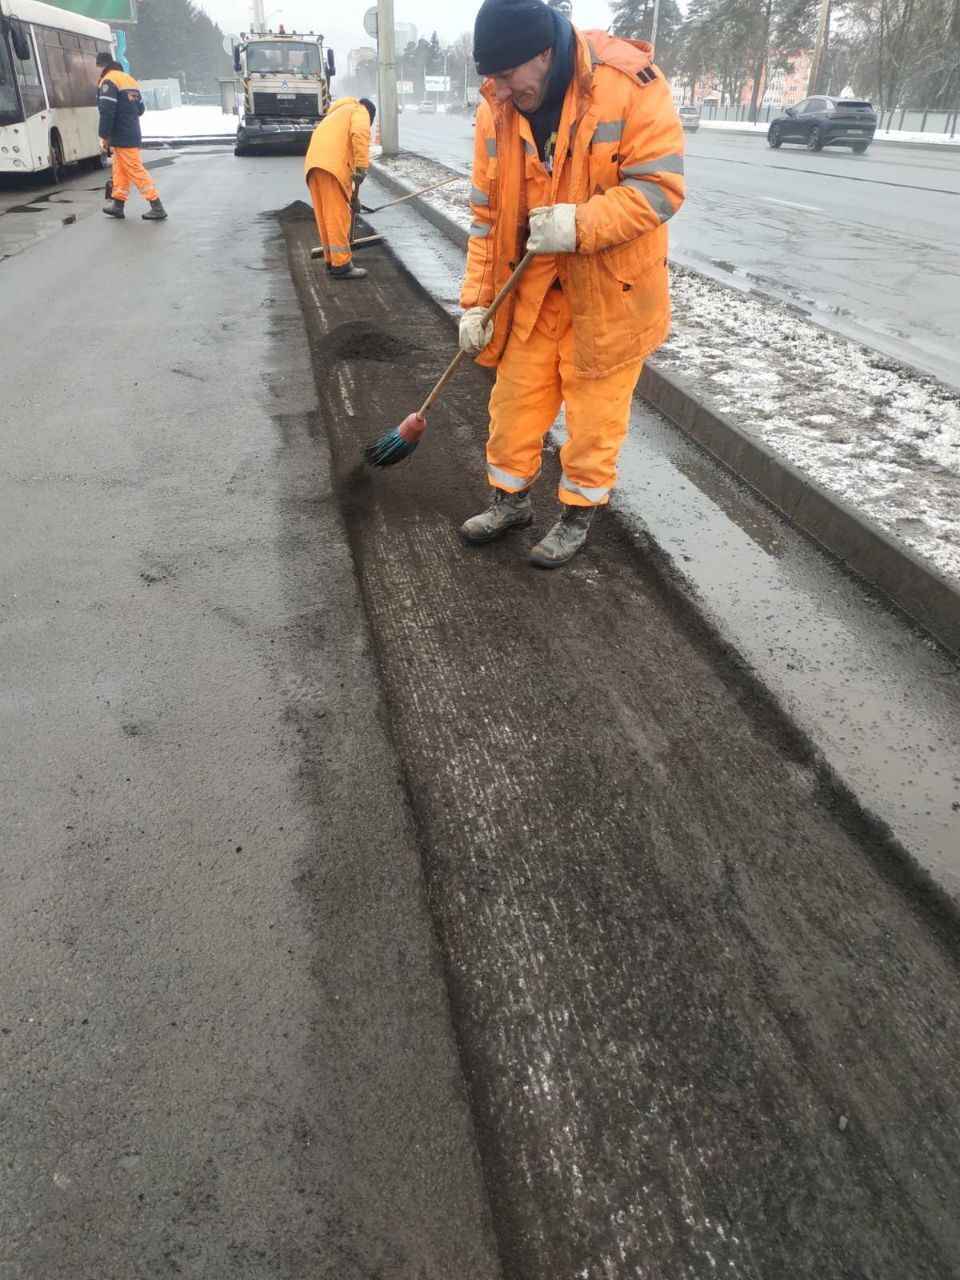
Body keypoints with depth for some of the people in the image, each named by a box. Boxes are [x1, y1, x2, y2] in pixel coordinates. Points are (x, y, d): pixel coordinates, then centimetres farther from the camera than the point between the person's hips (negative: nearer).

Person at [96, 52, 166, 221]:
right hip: (133, 134, 9)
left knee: (136, 171, -8)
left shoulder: (108, 81, -11)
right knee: (120, 170, 14)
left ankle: (157, 207, -10)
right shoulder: (130, 80, 16)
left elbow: (107, 111, -18)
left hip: (121, 137, -9)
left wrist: (104, 136, -13)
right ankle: (117, 204, 18)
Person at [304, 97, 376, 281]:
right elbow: (360, 134, -10)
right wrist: (362, 167, -14)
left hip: (314, 163, 8)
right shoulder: (359, 111, 13)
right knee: (338, 216, -7)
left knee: (325, 217, 12)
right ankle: (341, 265, -7)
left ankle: (332, 261, 19)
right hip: (332, 164, -8)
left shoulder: (337, 114, 39)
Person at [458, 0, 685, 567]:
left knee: (595, 411, 5)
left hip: (611, 286, -4)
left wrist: (579, 224, -31)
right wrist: (477, 302, 0)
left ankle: (579, 514, 23)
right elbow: (488, 215, 3)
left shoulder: (630, 84, -17)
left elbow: (660, 186, -19)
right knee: (516, 397, 10)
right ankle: (511, 498, 30)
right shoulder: (497, 108, -2)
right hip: (533, 286, 5)